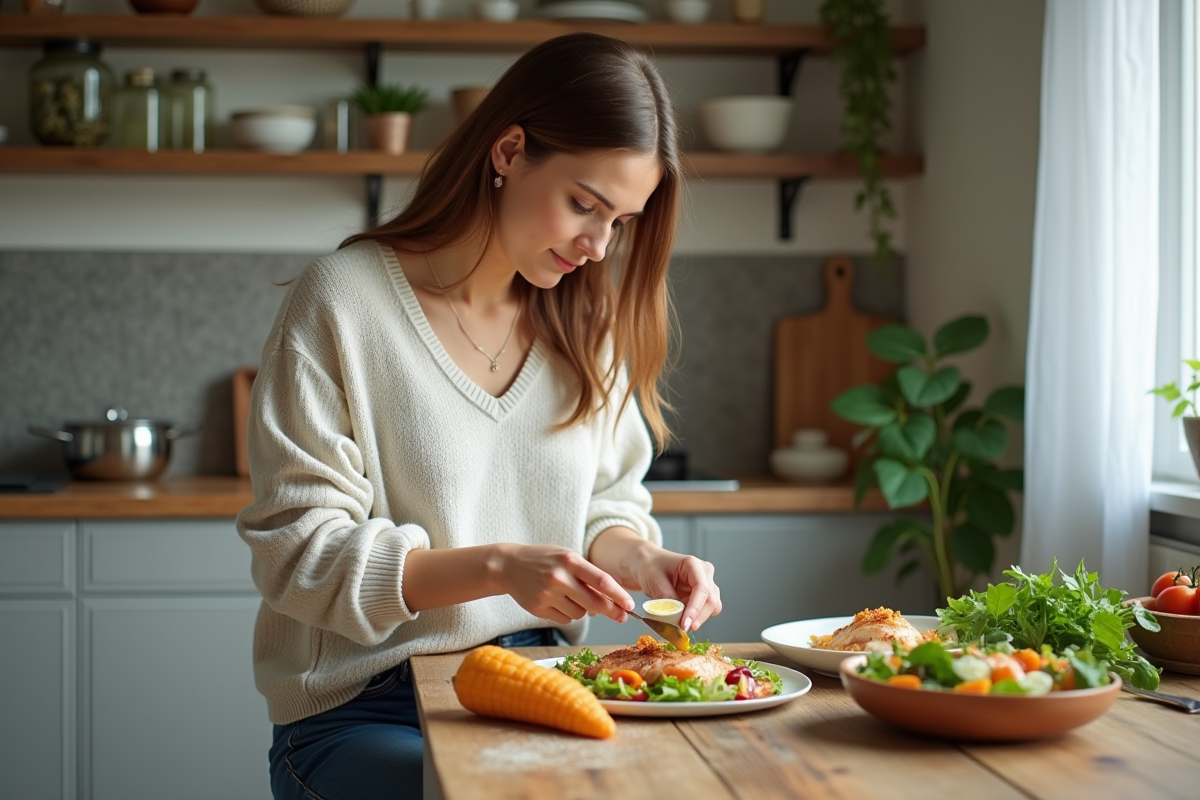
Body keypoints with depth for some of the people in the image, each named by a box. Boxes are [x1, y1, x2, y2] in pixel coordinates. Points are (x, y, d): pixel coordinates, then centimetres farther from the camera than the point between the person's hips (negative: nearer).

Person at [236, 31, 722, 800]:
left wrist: (635, 556, -9)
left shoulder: (586, 319, 8)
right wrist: (497, 566, -24)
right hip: (365, 708, -5)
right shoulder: (342, 302, -10)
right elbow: (299, 554, -12)